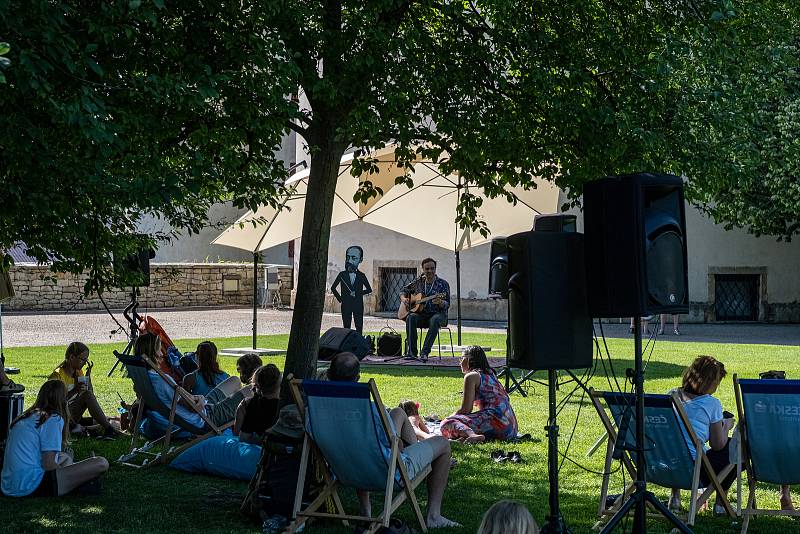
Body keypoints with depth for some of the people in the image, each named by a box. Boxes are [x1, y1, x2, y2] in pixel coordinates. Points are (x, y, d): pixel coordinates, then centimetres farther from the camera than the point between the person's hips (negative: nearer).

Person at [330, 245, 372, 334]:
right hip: (346, 305, 0)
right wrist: (339, 298, 2)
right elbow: (333, 288, 9)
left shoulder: (361, 276, 3)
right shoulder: (342, 275, 2)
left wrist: (358, 293, -5)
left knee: (359, 328, 0)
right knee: (346, 328, 2)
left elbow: (369, 289, 6)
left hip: (358, 305, 0)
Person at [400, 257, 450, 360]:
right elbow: (404, 291, 22)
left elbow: (447, 305, -6)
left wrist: (440, 302, -29)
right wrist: (403, 299, 0)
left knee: (435, 320, -38)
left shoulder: (443, 284, 1)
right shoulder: (418, 282, 12)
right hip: (421, 315, 3)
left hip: (437, 314, -3)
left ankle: (425, 352, -40)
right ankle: (411, 352, -32)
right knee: (410, 318, -30)